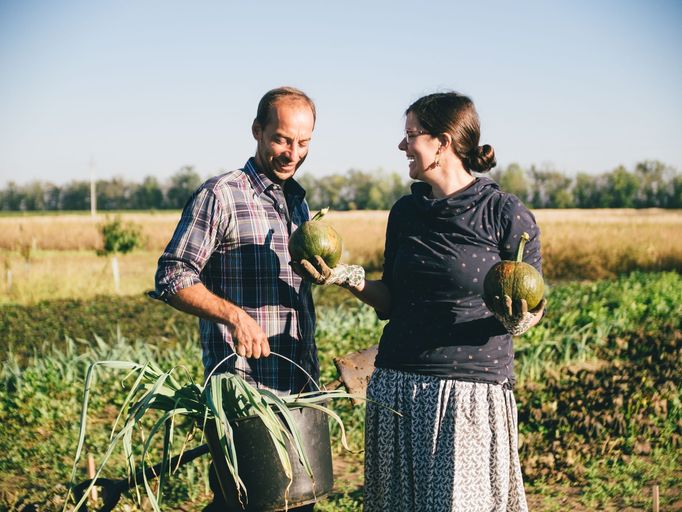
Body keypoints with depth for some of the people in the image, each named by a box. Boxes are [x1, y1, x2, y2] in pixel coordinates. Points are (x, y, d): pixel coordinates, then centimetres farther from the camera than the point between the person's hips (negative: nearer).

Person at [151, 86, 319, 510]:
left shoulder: (299, 202, 16)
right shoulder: (221, 196, -8)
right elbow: (173, 279, -12)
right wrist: (234, 315, -26)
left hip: (299, 387, 7)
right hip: (242, 390, -7)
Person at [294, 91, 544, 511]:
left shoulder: (507, 215, -7)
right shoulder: (405, 212, 9)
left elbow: (532, 307, -1)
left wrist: (517, 320, -22)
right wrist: (347, 277, -1)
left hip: (473, 396, -5)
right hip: (397, 389, 5)